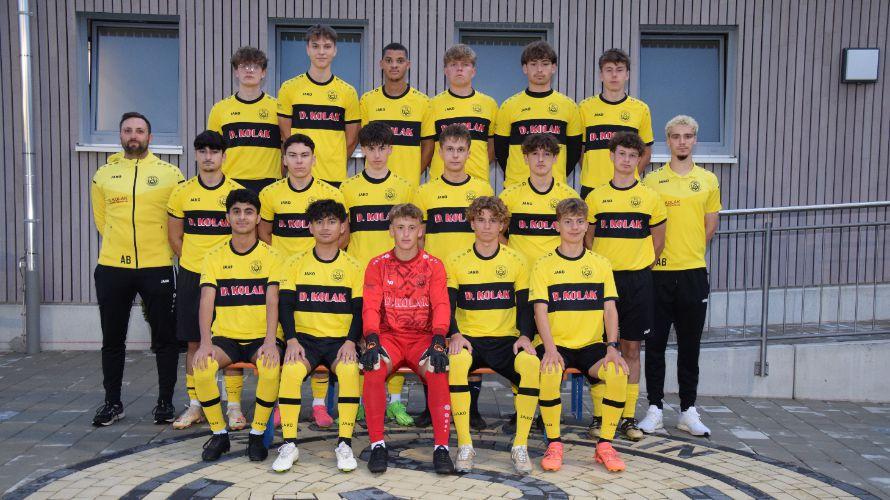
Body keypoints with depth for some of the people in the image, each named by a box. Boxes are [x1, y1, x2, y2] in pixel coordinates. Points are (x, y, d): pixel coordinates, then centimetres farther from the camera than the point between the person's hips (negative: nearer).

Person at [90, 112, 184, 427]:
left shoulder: (170, 174, 1)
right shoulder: (103, 175, 8)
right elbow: (101, 221, 16)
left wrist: (158, 249, 6)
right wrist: (121, 246, 11)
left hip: (157, 268, -2)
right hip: (112, 268, 2)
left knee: (165, 338, 2)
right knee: (112, 339, 10)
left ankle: (165, 401, 16)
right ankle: (112, 403, 23)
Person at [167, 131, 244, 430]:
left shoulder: (238, 192, 1)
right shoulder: (182, 192, 6)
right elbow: (174, 236, 12)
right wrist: (195, 263, 3)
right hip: (191, 278, 2)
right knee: (194, 343, 7)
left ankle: (233, 407, 11)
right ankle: (195, 406, 17)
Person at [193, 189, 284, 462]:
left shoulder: (271, 256, 2)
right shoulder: (214, 257, 7)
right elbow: (206, 302, -3)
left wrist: (270, 341, -21)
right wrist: (205, 343, -18)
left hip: (261, 337, -2)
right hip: (225, 336, 2)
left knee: (271, 369, -33)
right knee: (201, 366, -28)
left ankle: (257, 434, -8)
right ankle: (219, 434, -4)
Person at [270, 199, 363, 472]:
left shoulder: (353, 267, 8)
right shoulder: (295, 264, 9)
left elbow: (359, 310, 3)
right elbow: (285, 305, 2)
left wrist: (351, 341, -14)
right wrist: (291, 340, -14)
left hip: (340, 340, 0)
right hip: (305, 338, 1)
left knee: (349, 369, -32)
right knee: (291, 370, -31)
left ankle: (344, 443, -21)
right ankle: (289, 444, -18)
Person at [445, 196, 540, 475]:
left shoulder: (517, 261, 9)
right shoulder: (456, 262, 6)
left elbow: (524, 305, 7)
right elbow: (448, 305, 1)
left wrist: (525, 336, -11)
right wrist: (455, 334, -17)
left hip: (506, 339, 1)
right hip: (469, 339, 0)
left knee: (532, 364, -31)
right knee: (455, 362, -35)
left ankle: (520, 446, -17)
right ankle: (465, 446, -22)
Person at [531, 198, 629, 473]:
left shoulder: (601, 264, 12)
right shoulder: (543, 265, 4)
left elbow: (610, 309, 7)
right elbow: (540, 311, -5)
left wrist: (612, 346, -9)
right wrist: (550, 348, -20)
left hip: (591, 344, 2)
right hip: (556, 344, -2)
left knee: (618, 373, -27)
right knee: (549, 373, -34)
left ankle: (605, 444, -8)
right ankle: (554, 444, -12)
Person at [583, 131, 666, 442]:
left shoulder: (651, 198, 4)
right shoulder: (596, 197, 4)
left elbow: (658, 241, 12)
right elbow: (587, 240, 10)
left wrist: (640, 267, 6)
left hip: (638, 281, 1)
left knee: (631, 348, 6)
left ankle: (628, 417, 14)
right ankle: (598, 416, 10)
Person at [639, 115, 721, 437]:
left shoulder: (708, 180, 8)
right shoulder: (651, 181, 4)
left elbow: (710, 227, 12)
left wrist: (689, 253, 5)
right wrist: (656, 254, -3)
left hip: (693, 272, 1)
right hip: (658, 272, -1)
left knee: (690, 344, 8)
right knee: (655, 343, 3)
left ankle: (688, 411, 19)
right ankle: (655, 408, 14)